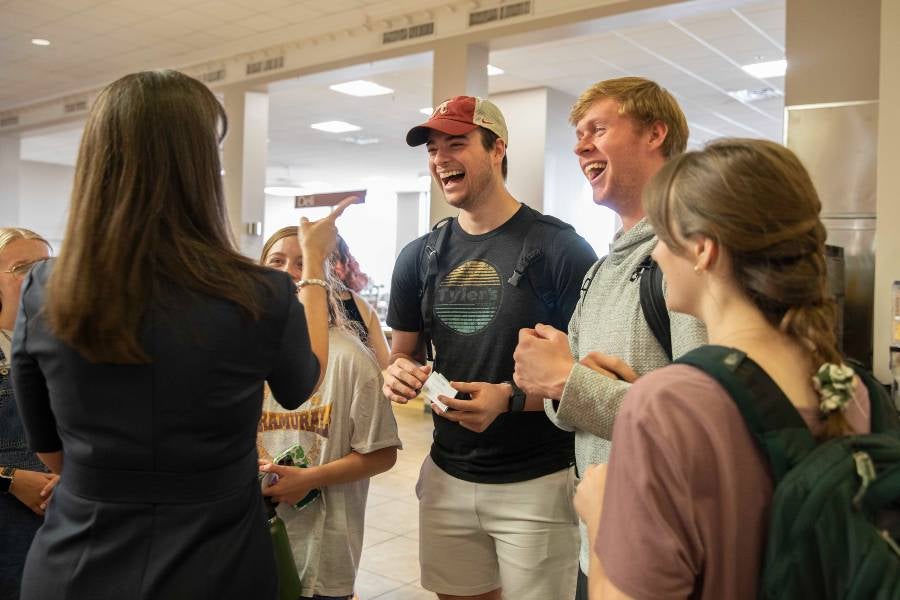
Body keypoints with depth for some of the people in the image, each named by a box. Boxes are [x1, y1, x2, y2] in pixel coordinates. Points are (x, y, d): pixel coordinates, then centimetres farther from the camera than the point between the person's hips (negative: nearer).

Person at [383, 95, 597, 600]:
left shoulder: (560, 248, -11)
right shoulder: (420, 257, 6)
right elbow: (404, 354, 14)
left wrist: (511, 398, -25)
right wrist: (401, 373, -9)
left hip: (538, 482, -4)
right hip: (447, 476, 5)